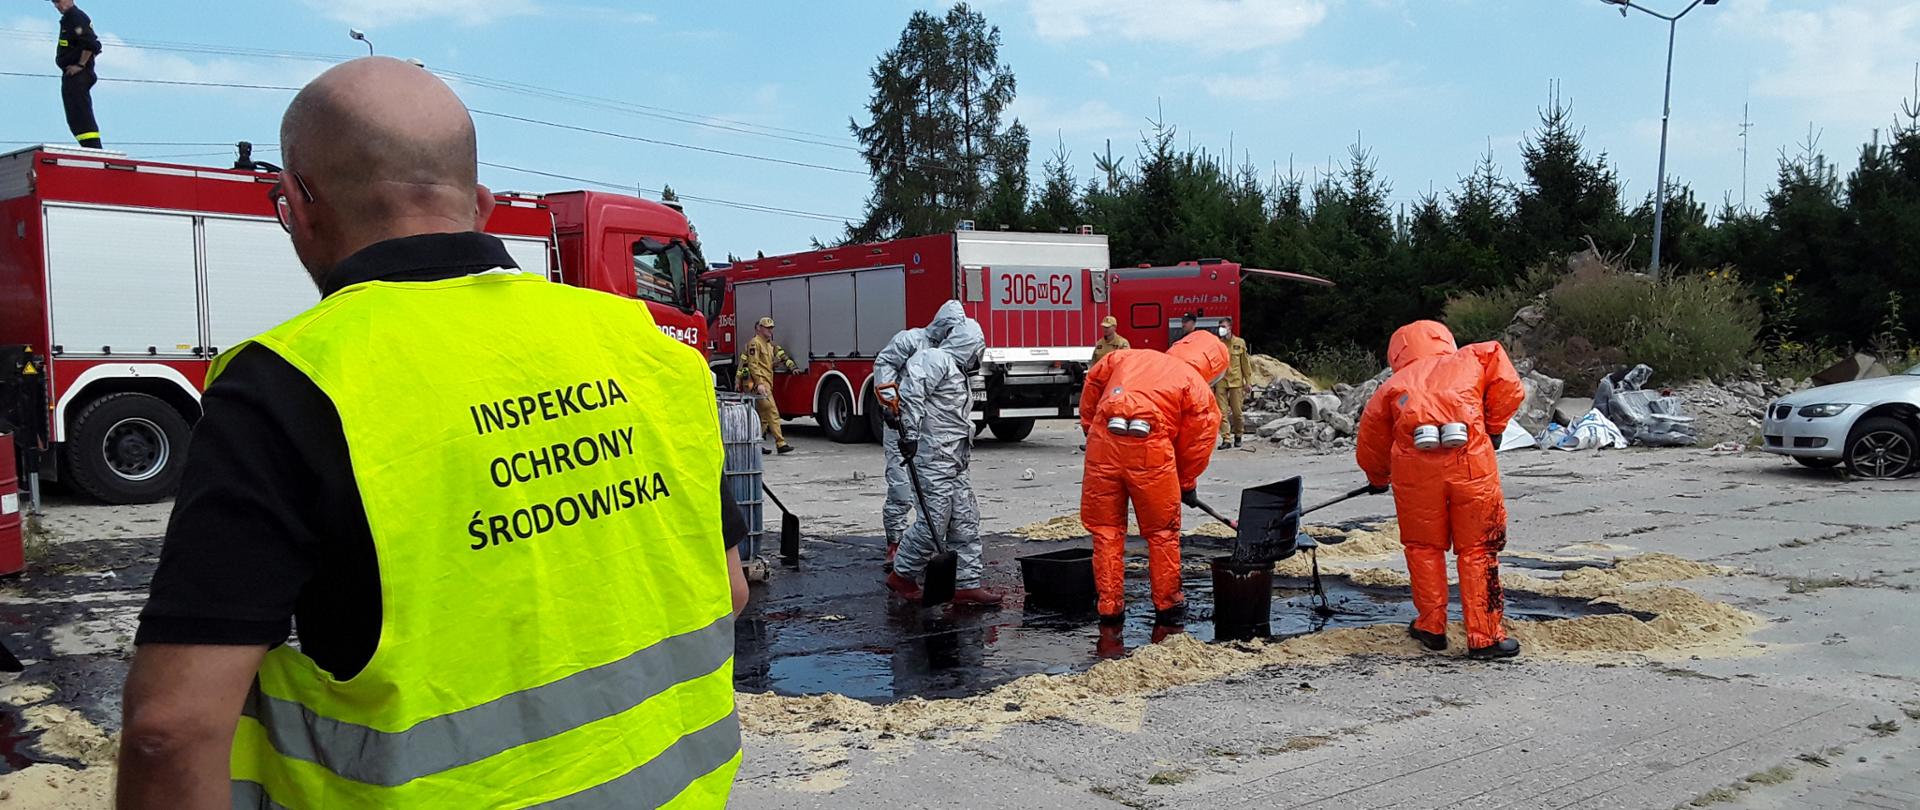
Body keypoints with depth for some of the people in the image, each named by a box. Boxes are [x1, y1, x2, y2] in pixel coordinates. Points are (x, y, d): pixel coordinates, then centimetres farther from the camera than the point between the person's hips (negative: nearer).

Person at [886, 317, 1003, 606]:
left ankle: (967, 584, 12)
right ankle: (902, 575, 9)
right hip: (932, 459, -10)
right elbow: (910, 393, -21)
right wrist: (911, 435, -22)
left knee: (965, 522, 8)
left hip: (954, 463, 10)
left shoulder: (959, 373, 22)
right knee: (934, 522, -8)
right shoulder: (935, 360, -9)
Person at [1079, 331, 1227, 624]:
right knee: (1162, 531, 14)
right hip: (1149, 451, -3)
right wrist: (1187, 484, 23)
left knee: (1106, 529, 14)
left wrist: (1089, 424, 29)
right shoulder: (1198, 387, 12)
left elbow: (1094, 379, 24)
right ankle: (1167, 605, 24)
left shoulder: (1127, 356, 24)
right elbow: (1197, 442, 11)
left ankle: (1109, 605, 17)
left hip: (1103, 443, 3)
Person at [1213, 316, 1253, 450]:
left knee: (1237, 412, 4)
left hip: (1236, 382, -1)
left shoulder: (1239, 343, 4)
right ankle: (1225, 439, -1)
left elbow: (1245, 363, 6)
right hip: (1220, 383, 1)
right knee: (1222, 412, -4)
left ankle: (1238, 436, 23)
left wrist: (1248, 381, 4)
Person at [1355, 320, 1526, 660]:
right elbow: (1509, 388, 10)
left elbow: (1371, 438, 28)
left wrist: (1378, 479, 44)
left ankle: (1431, 627, 25)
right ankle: (1484, 637, 11)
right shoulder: (1473, 358, 24)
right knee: (1478, 550, 8)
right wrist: (1493, 427, 23)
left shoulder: (1394, 385, 24)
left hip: (1415, 467, 1)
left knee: (1424, 547, 18)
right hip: (1471, 462, -1)